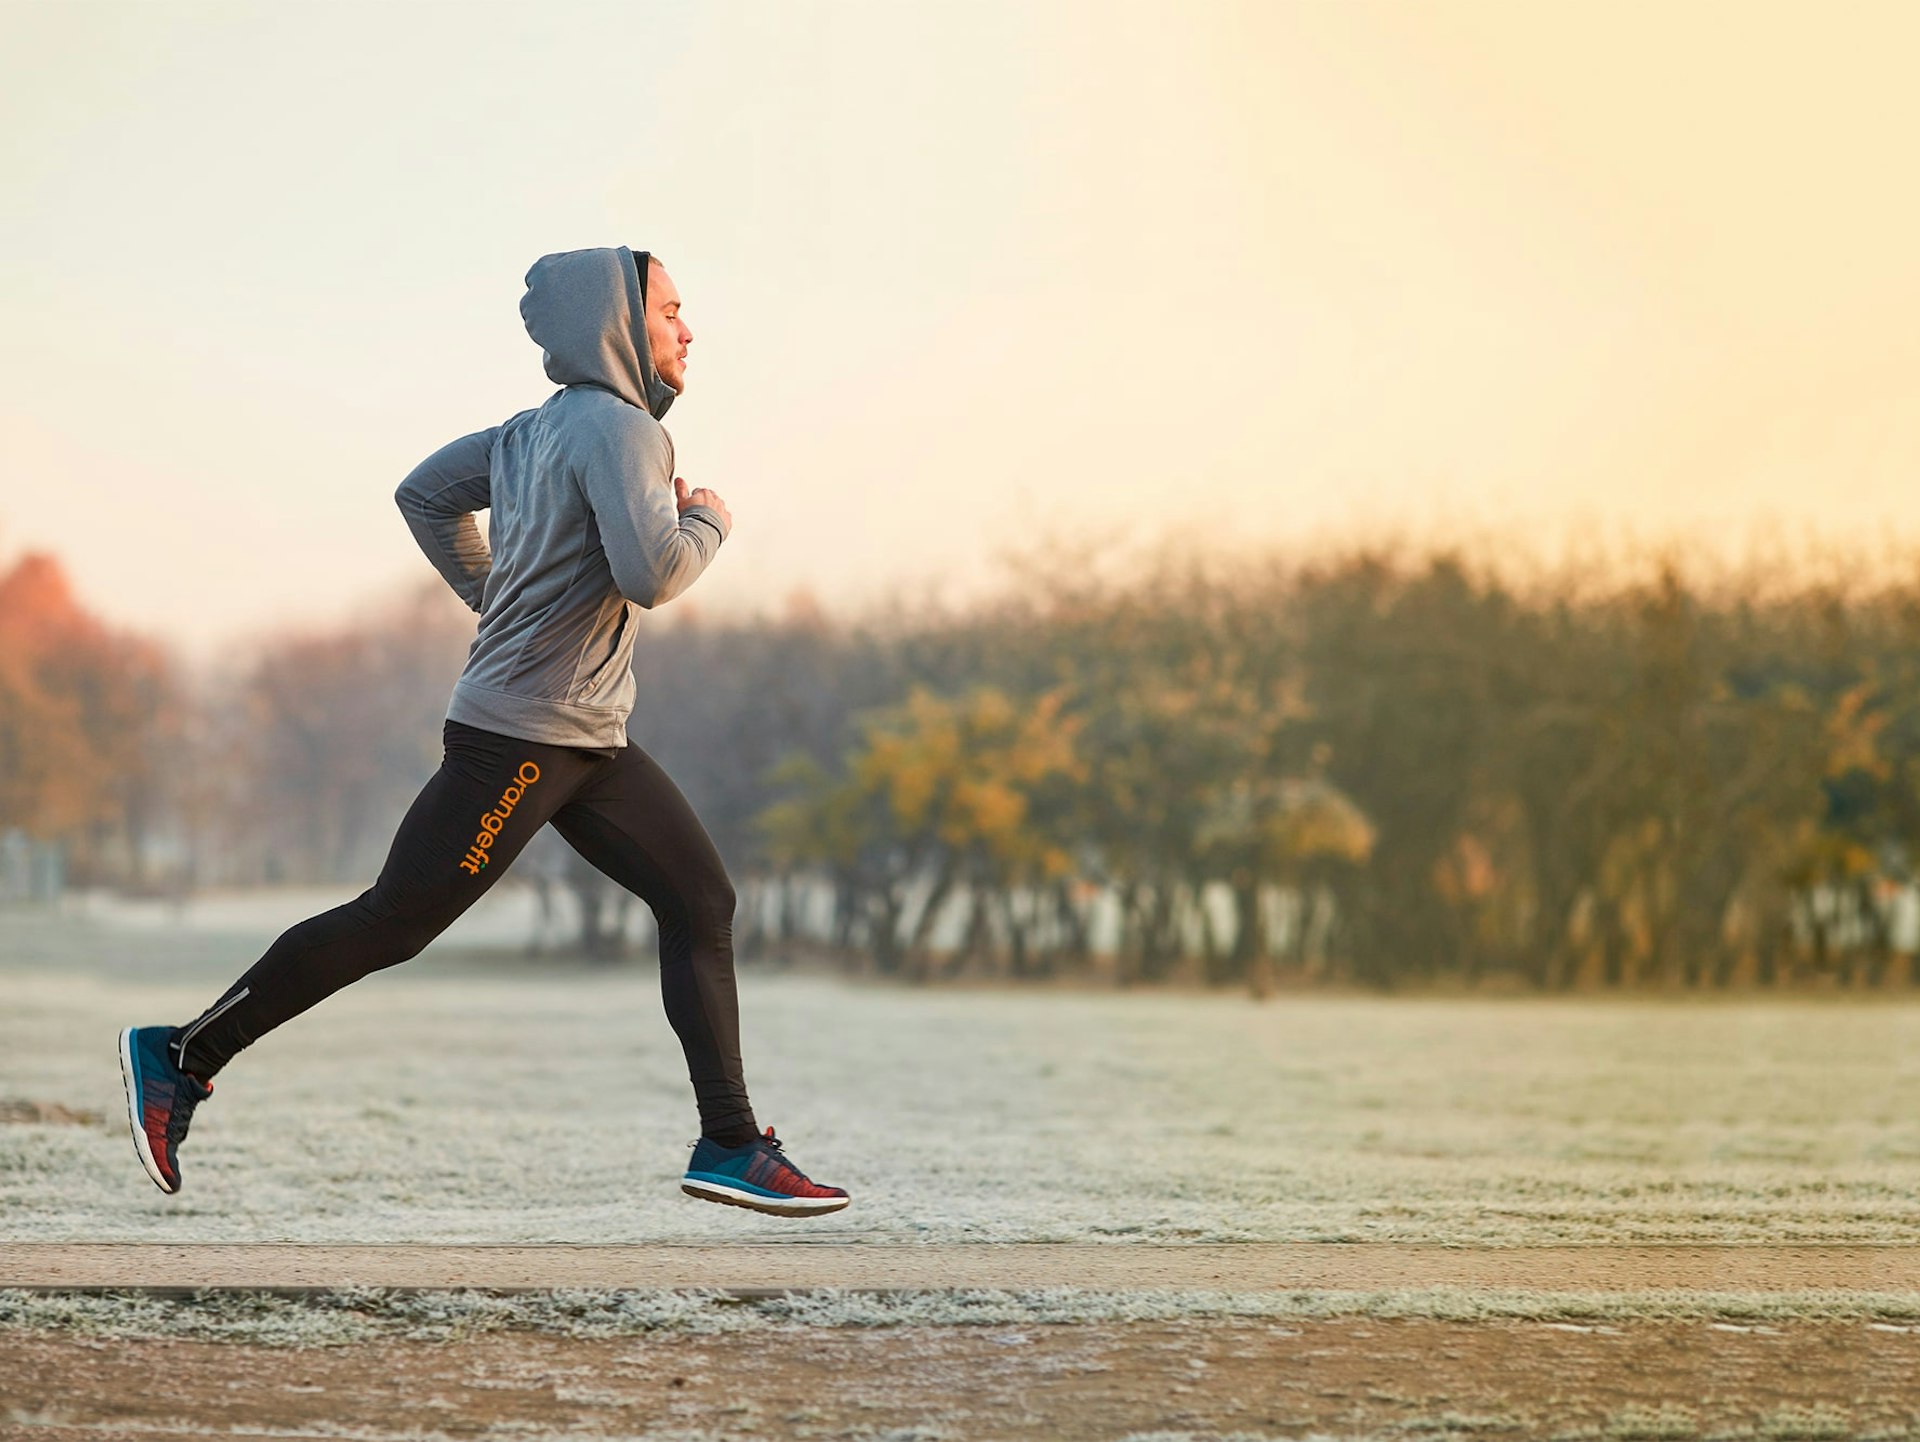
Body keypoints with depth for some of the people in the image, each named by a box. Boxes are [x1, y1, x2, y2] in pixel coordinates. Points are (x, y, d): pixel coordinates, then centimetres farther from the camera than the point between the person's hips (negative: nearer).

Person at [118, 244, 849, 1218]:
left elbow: (425, 495, 23)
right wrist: (709, 522, -8)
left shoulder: (539, 430, 13)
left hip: (589, 740, 10)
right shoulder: (616, 428, -15)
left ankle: (730, 1146, 4)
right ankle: (182, 1057, 6)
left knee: (701, 901, 5)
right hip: (515, 739, -10)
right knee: (391, 923, -5)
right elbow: (651, 574, -28)